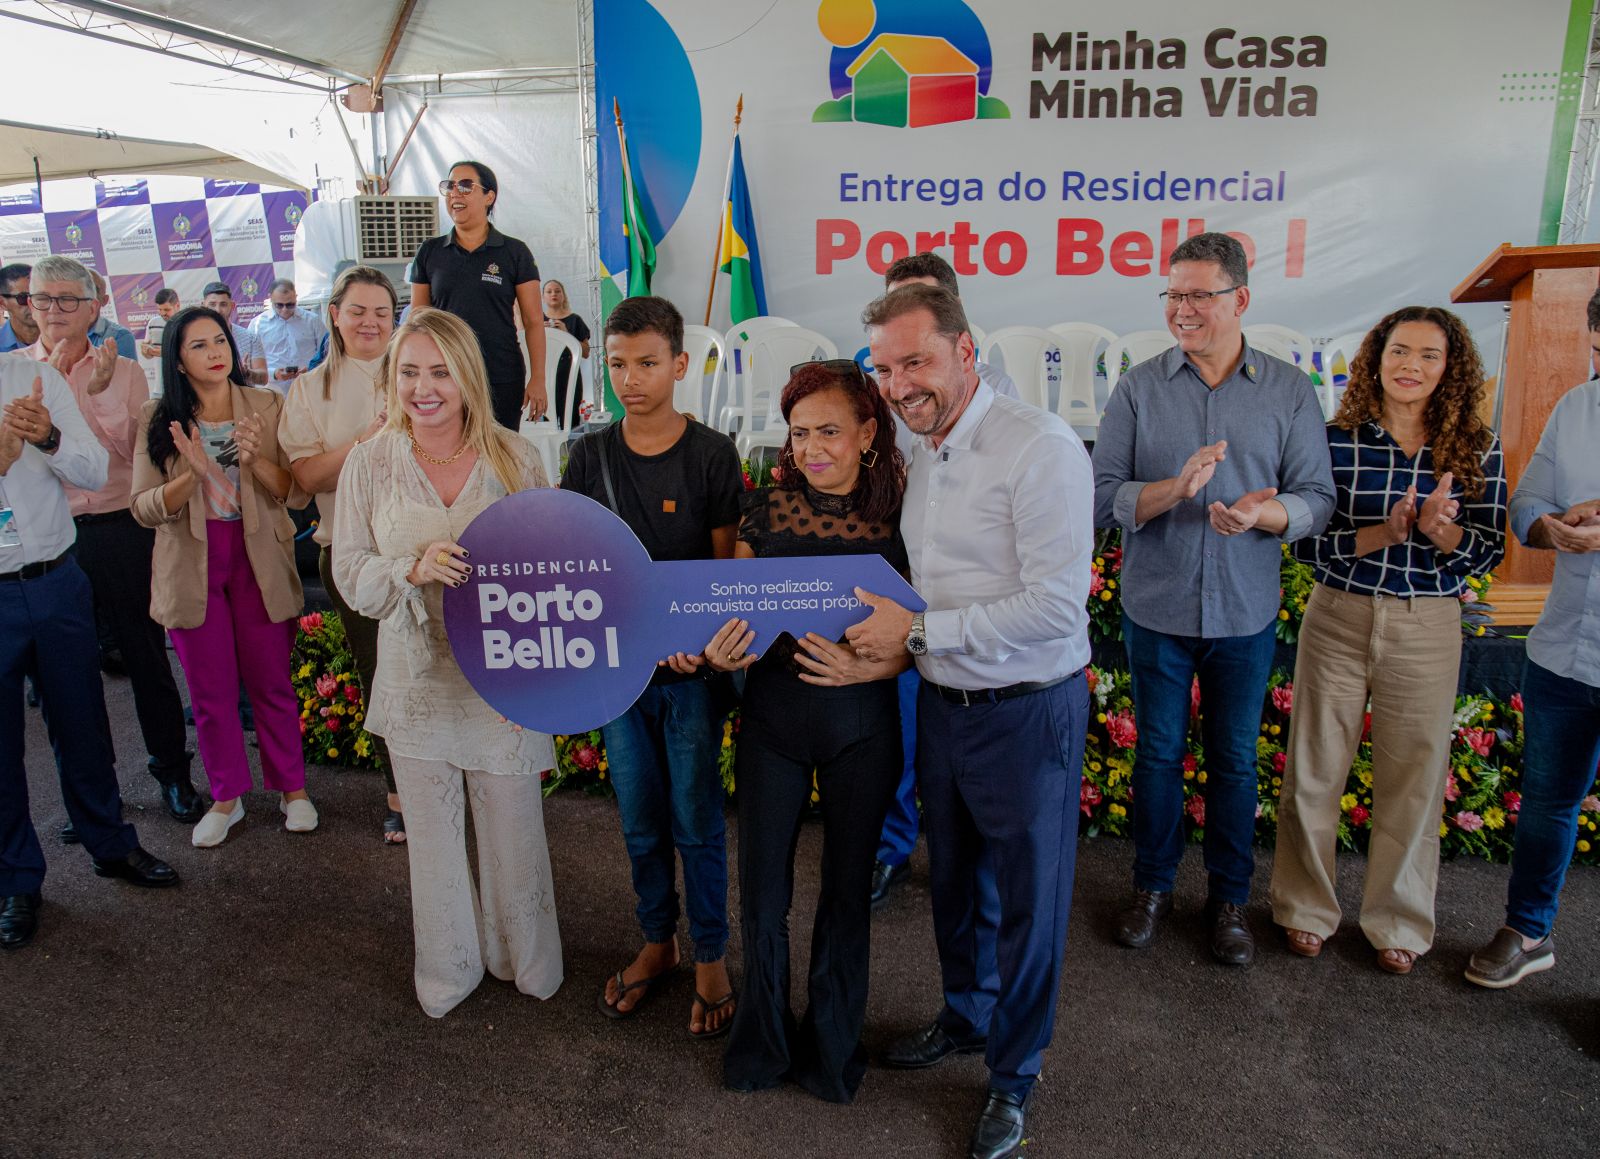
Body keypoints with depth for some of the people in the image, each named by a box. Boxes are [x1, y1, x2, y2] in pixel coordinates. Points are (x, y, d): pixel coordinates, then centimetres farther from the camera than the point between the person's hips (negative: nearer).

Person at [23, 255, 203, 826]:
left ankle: (171, 769, 23)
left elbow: (130, 450, -8)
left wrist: (101, 390, -18)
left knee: (146, 655, 7)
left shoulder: (124, 371, 2)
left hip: (120, 530, -1)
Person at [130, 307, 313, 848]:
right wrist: (191, 474, -23)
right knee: (211, 692, 11)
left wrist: (256, 460, -23)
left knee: (271, 682, 8)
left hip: (259, 562, -1)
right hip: (192, 567, 1)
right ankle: (227, 797, 28)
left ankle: (293, 788, 26)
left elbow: (292, 489, -4)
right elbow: (144, 508, -6)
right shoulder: (158, 419, -1)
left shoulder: (267, 406, -1)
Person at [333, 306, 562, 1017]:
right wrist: (413, 569, -24)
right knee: (432, 833, 16)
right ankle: (447, 968, 39)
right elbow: (350, 573, -3)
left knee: (512, 828, 12)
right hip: (417, 677, 1)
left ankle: (524, 958, 38)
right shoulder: (371, 463, -3)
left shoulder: (514, 458, -5)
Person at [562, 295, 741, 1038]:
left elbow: (728, 565, -6)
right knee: (640, 820, 15)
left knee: (696, 821, 6)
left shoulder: (713, 454, -7)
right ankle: (656, 941, 35)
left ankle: (710, 957, 25)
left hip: (691, 668, -3)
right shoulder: (590, 456, 2)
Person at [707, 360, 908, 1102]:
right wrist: (720, 651, -18)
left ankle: (832, 1042, 36)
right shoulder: (766, 507, -4)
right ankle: (764, 1034, 36)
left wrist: (865, 667, -22)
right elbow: (736, 611, 3)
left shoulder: (897, 518, -7)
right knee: (762, 888, 10)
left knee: (846, 887, 13)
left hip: (861, 723, -1)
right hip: (772, 714, 1)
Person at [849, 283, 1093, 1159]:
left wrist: (918, 632, -21)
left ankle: (1012, 1078, 32)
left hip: (1026, 715, -7)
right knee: (955, 881, 23)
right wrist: (886, 630, -3)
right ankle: (966, 1015, 48)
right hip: (943, 705, 7)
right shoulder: (923, 460, 8)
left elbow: (1057, 604, -25)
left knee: (1027, 903, 11)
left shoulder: (1040, 448, -19)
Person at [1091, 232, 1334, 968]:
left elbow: (1317, 498, -3)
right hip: (1157, 609, 0)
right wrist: (1176, 488, -25)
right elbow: (1104, 497, -9)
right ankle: (1152, 886, 31)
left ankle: (1229, 898, 31)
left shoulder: (1290, 392, 0)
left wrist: (1266, 512, -23)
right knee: (1157, 753, 12)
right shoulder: (1139, 388, -2)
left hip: (1245, 614, 1)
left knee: (1235, 760, 13)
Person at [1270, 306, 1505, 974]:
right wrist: (1384, 532, -22)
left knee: (1414, 779, 9)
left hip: (1428, 627, 1)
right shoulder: (1337, 441, -4)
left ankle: (1398, 923, 29)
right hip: (1339, 618, -1)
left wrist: (1438, 529, -21)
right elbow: (1305, 543, -7)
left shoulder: (1476, 450, 0)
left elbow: (1488, 551, 0)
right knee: (1315, 771, 8)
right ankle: (1306, 910, 27)